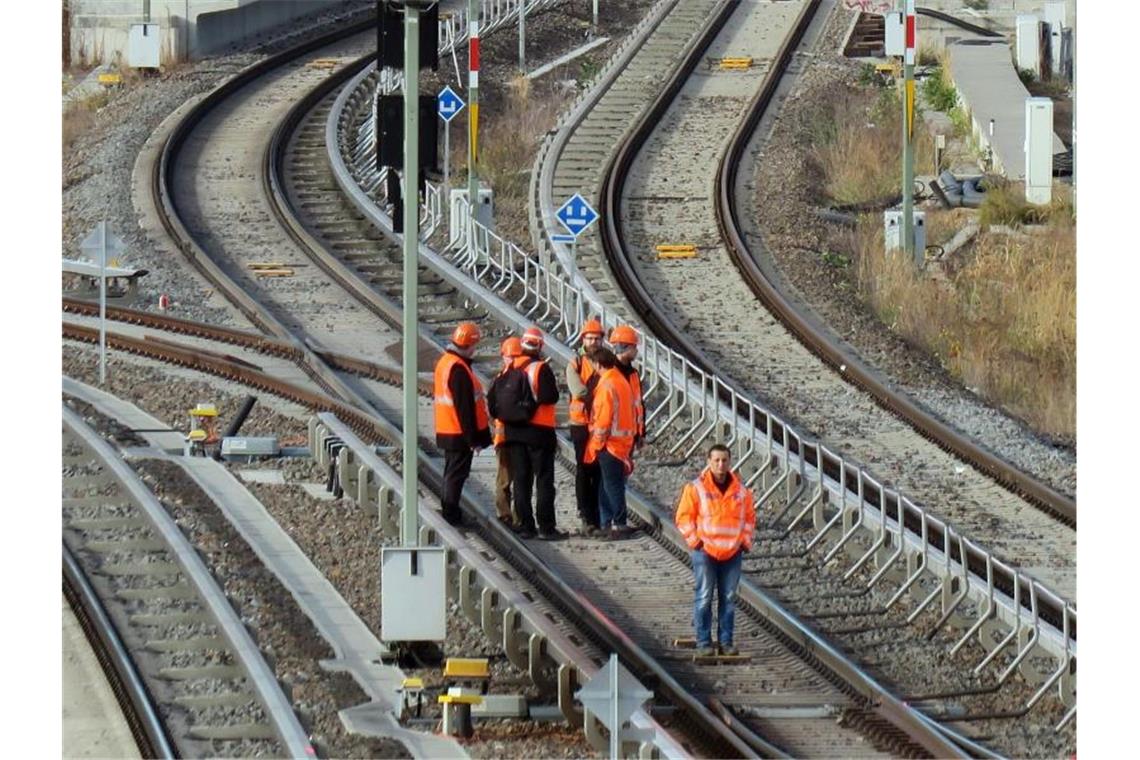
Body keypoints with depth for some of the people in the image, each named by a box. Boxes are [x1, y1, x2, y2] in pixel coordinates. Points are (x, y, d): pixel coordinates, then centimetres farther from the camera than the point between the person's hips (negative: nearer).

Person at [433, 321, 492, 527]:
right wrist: (473, 438, -17)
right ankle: (452, 516, 1)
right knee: (457, 474, -3)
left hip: (446, 431, 10)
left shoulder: (445, 362, 10)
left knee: (452, 474, 18)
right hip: (460, 433, -10)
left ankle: (449, 513, 25)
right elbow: (465, 408, -22)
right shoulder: (459, 369, -22)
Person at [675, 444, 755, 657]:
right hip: (705, 552, -3)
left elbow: (749, 517, 16)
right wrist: (695, 540, -9)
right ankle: (704, 642, 3)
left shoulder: (740, 491, 5)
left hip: (732, 553, 3)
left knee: (728, 599, 8)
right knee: (703, 598, -2)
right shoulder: (696, 489, -4)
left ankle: (726, 641, 15)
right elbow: (684, 517, -1)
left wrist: (745, 541, 5)